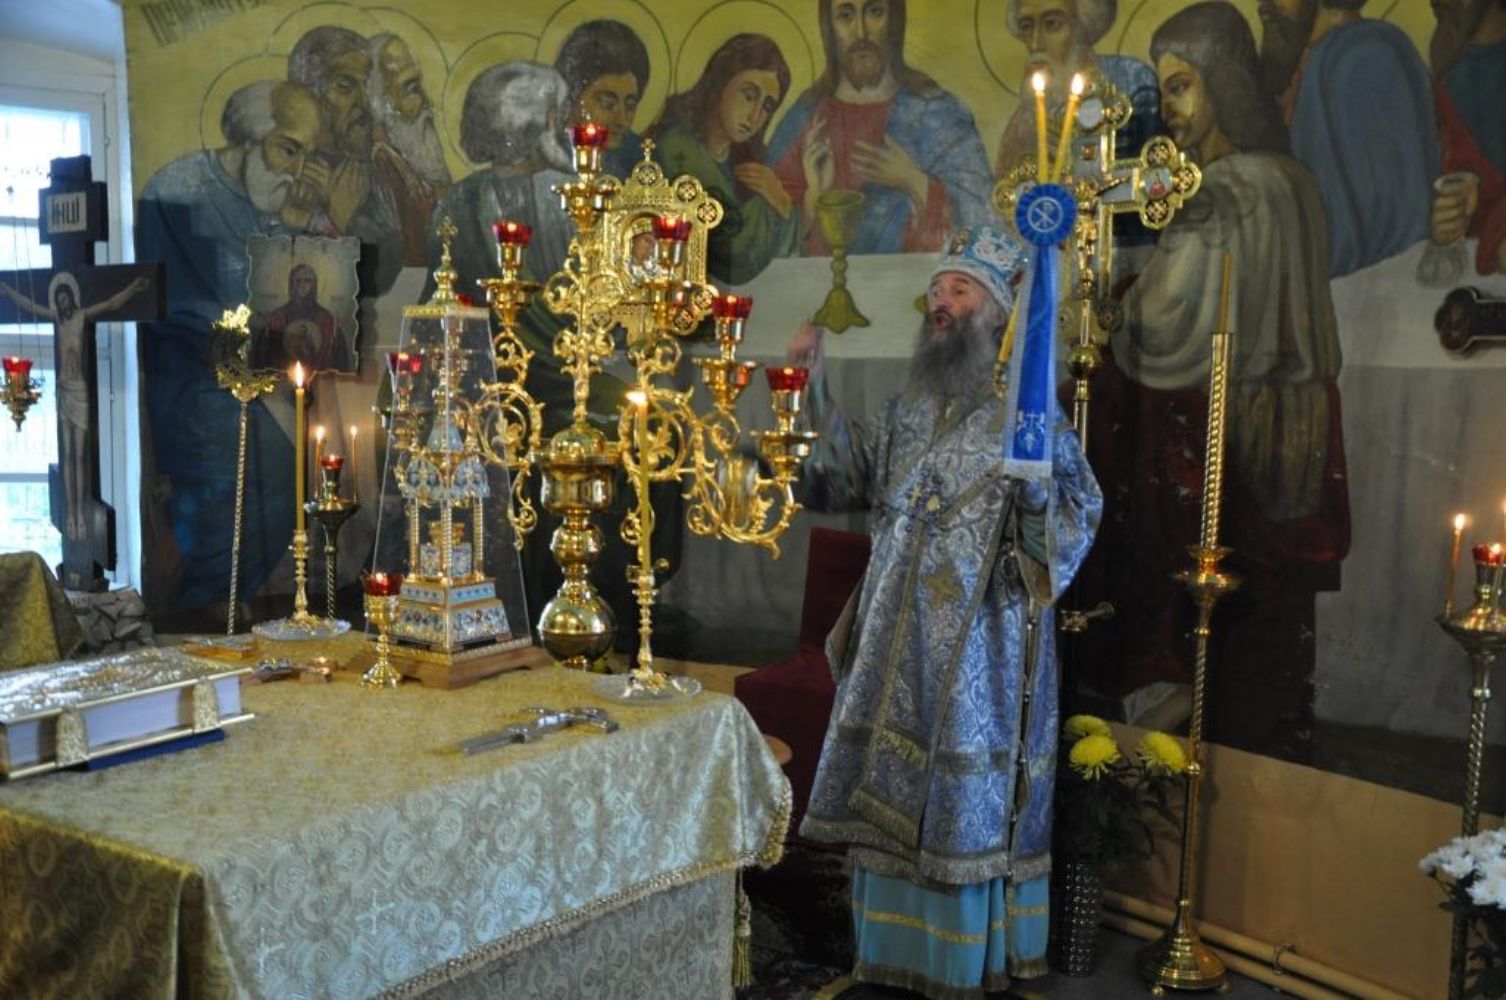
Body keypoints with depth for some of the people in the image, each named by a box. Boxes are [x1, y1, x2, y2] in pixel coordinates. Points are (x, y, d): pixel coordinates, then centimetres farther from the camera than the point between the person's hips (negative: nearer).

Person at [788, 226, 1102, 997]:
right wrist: (815, 389, 2)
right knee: (894, 787, 10)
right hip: (900, 633, 5)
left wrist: (1035, 487, -26)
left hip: (981, 638, -5)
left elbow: (1079, 521, -6)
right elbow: (846, 480, 7)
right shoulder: (908, 405, 11)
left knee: (971, 793, 3)